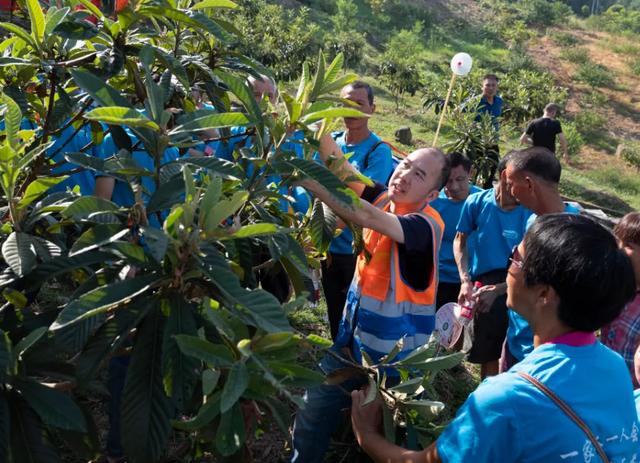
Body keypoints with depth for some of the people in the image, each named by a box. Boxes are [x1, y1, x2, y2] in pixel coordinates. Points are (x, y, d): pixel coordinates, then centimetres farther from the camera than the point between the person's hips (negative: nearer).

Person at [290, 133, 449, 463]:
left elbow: (366, 217, -39)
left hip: (395, 354, -6)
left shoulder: (427, 224, -23)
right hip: (354, 338, 6)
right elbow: (342, 168, -13)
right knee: (313, 414, 13)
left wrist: (307, 180, -45)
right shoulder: (382, 199, -3)